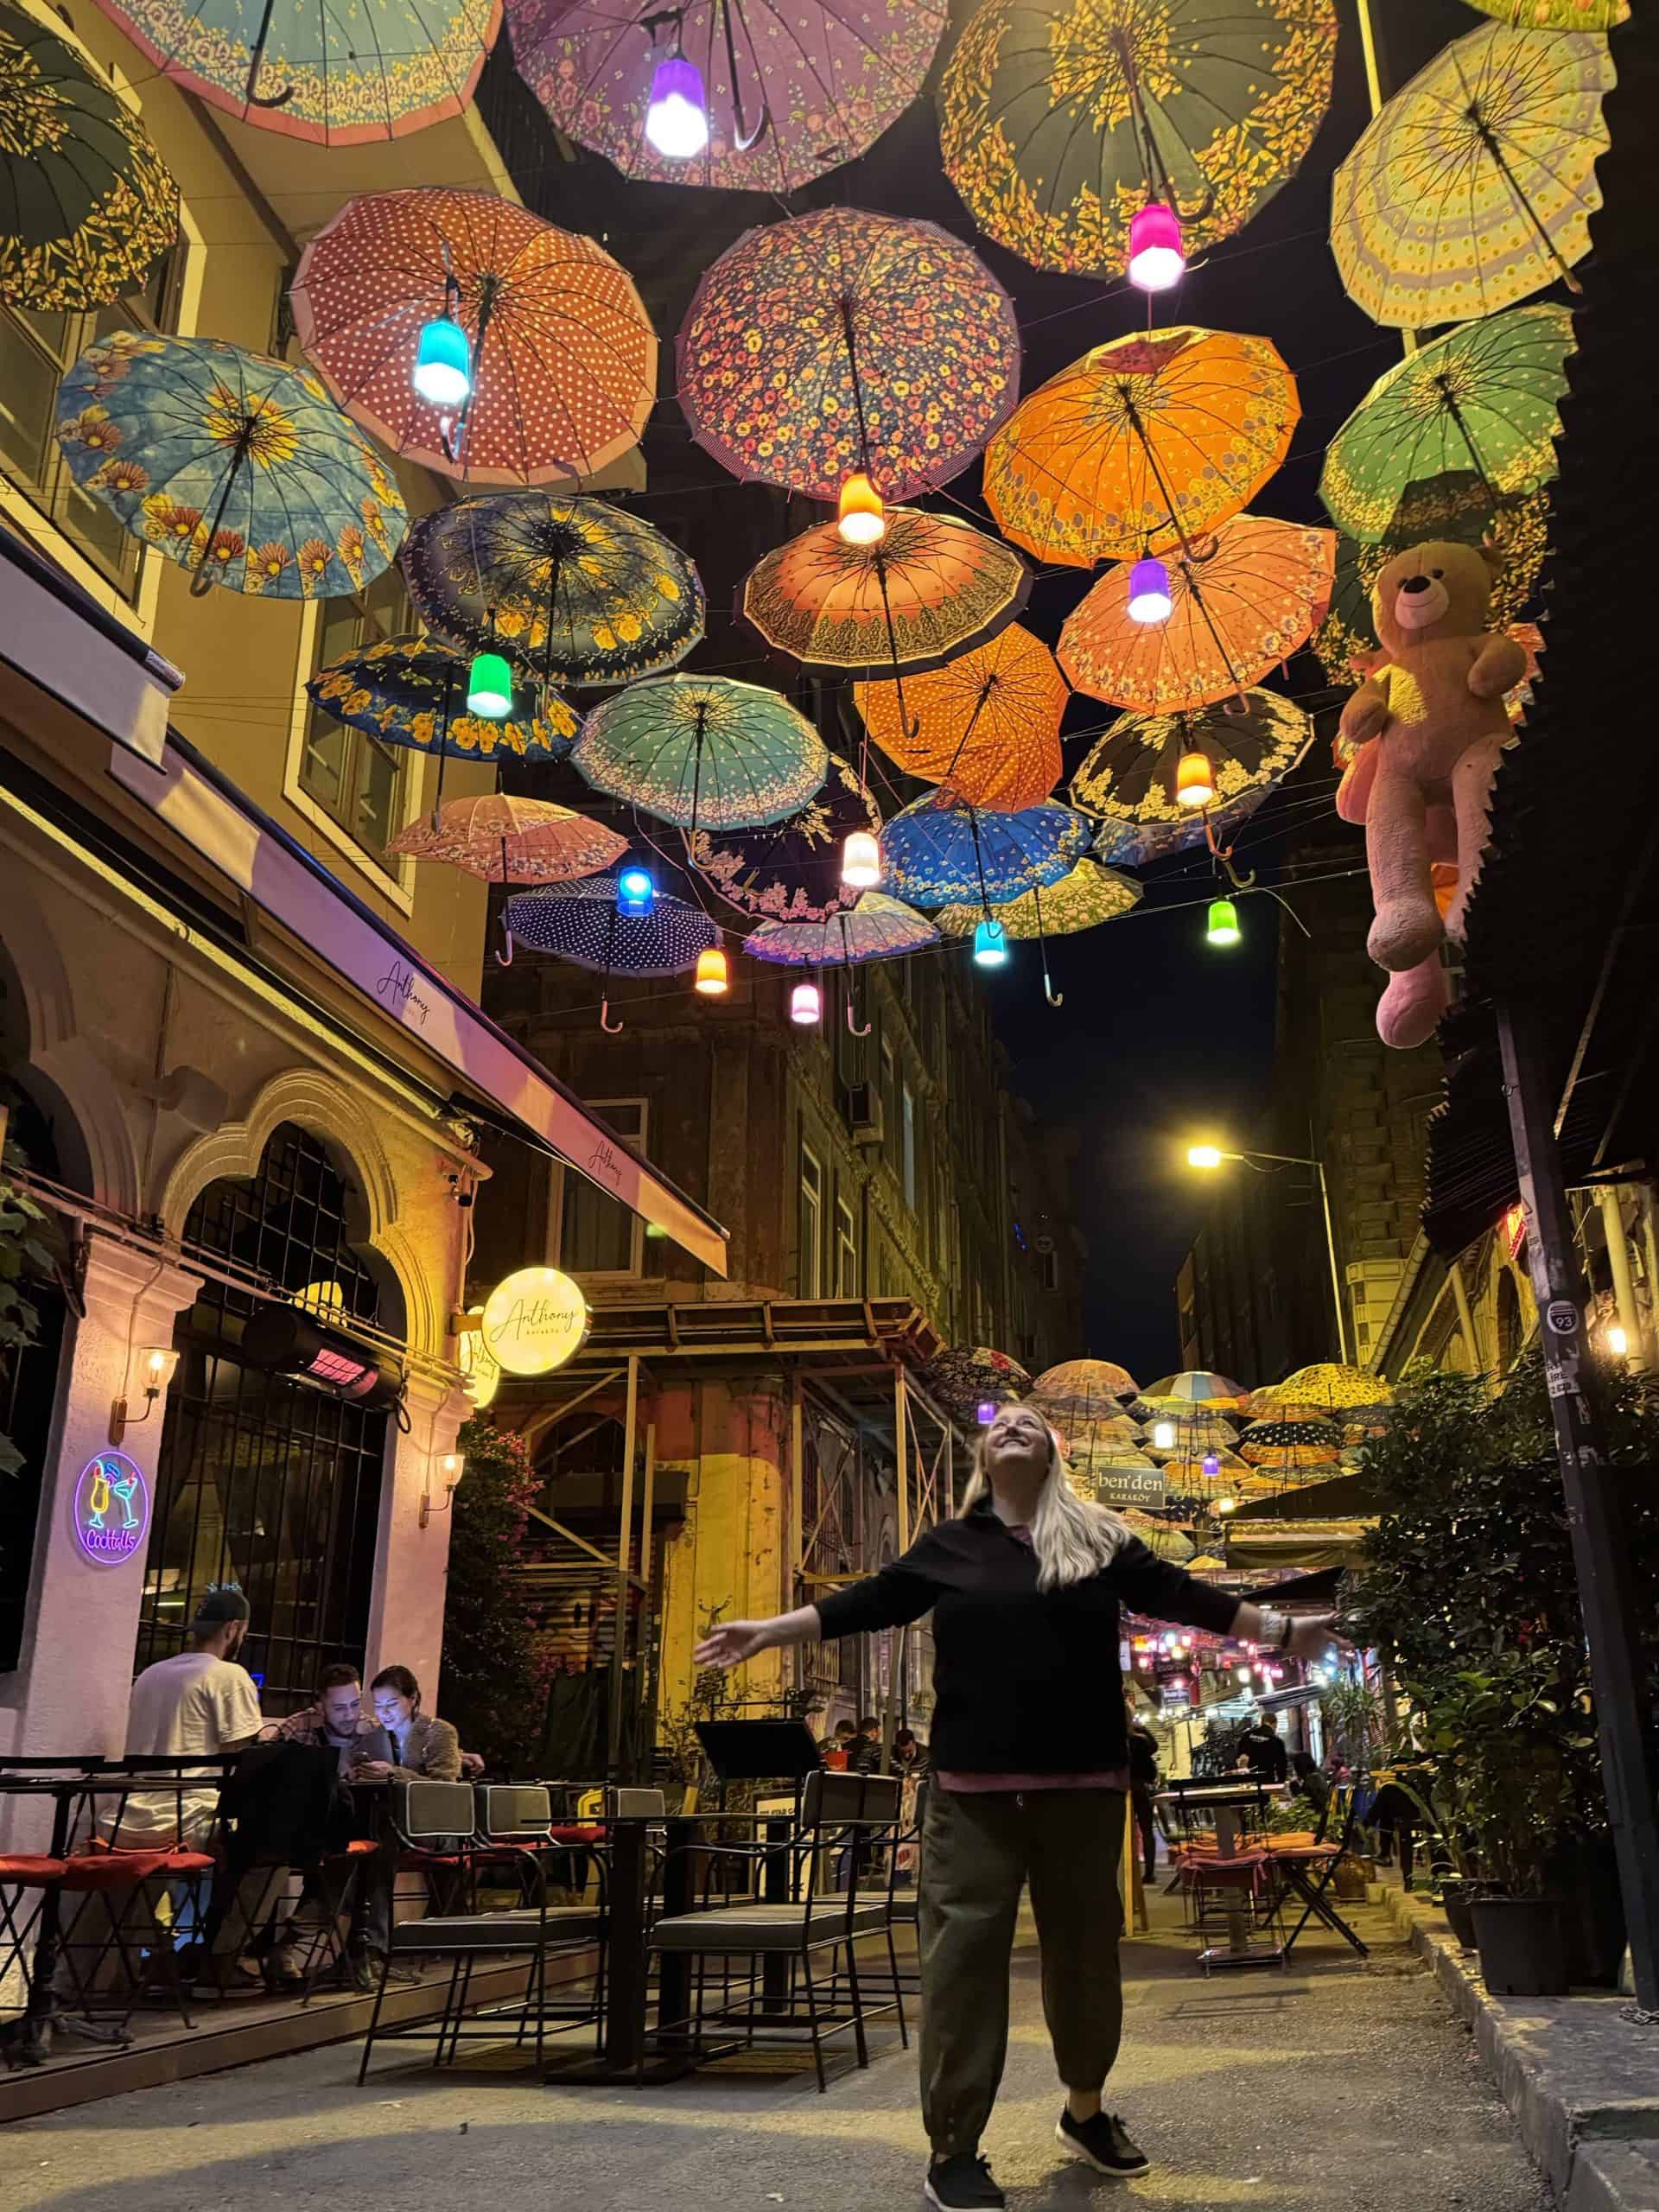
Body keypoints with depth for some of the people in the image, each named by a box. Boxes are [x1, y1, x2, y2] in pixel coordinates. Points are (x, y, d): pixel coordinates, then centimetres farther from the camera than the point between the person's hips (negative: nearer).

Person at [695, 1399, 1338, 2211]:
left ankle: (1086, 2111, 36)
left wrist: (1277, 1631, 12)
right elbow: (868, 1602, 4)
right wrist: (768, 1630, -1)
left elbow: (1177, 1594, 10)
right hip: (974, 1786, -1)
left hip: (1082, 1782, 2)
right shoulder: (949, 1544, 5)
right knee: (963, 1953, -1)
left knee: (1084, 1947, 14)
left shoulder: (1098, 1538, 6)